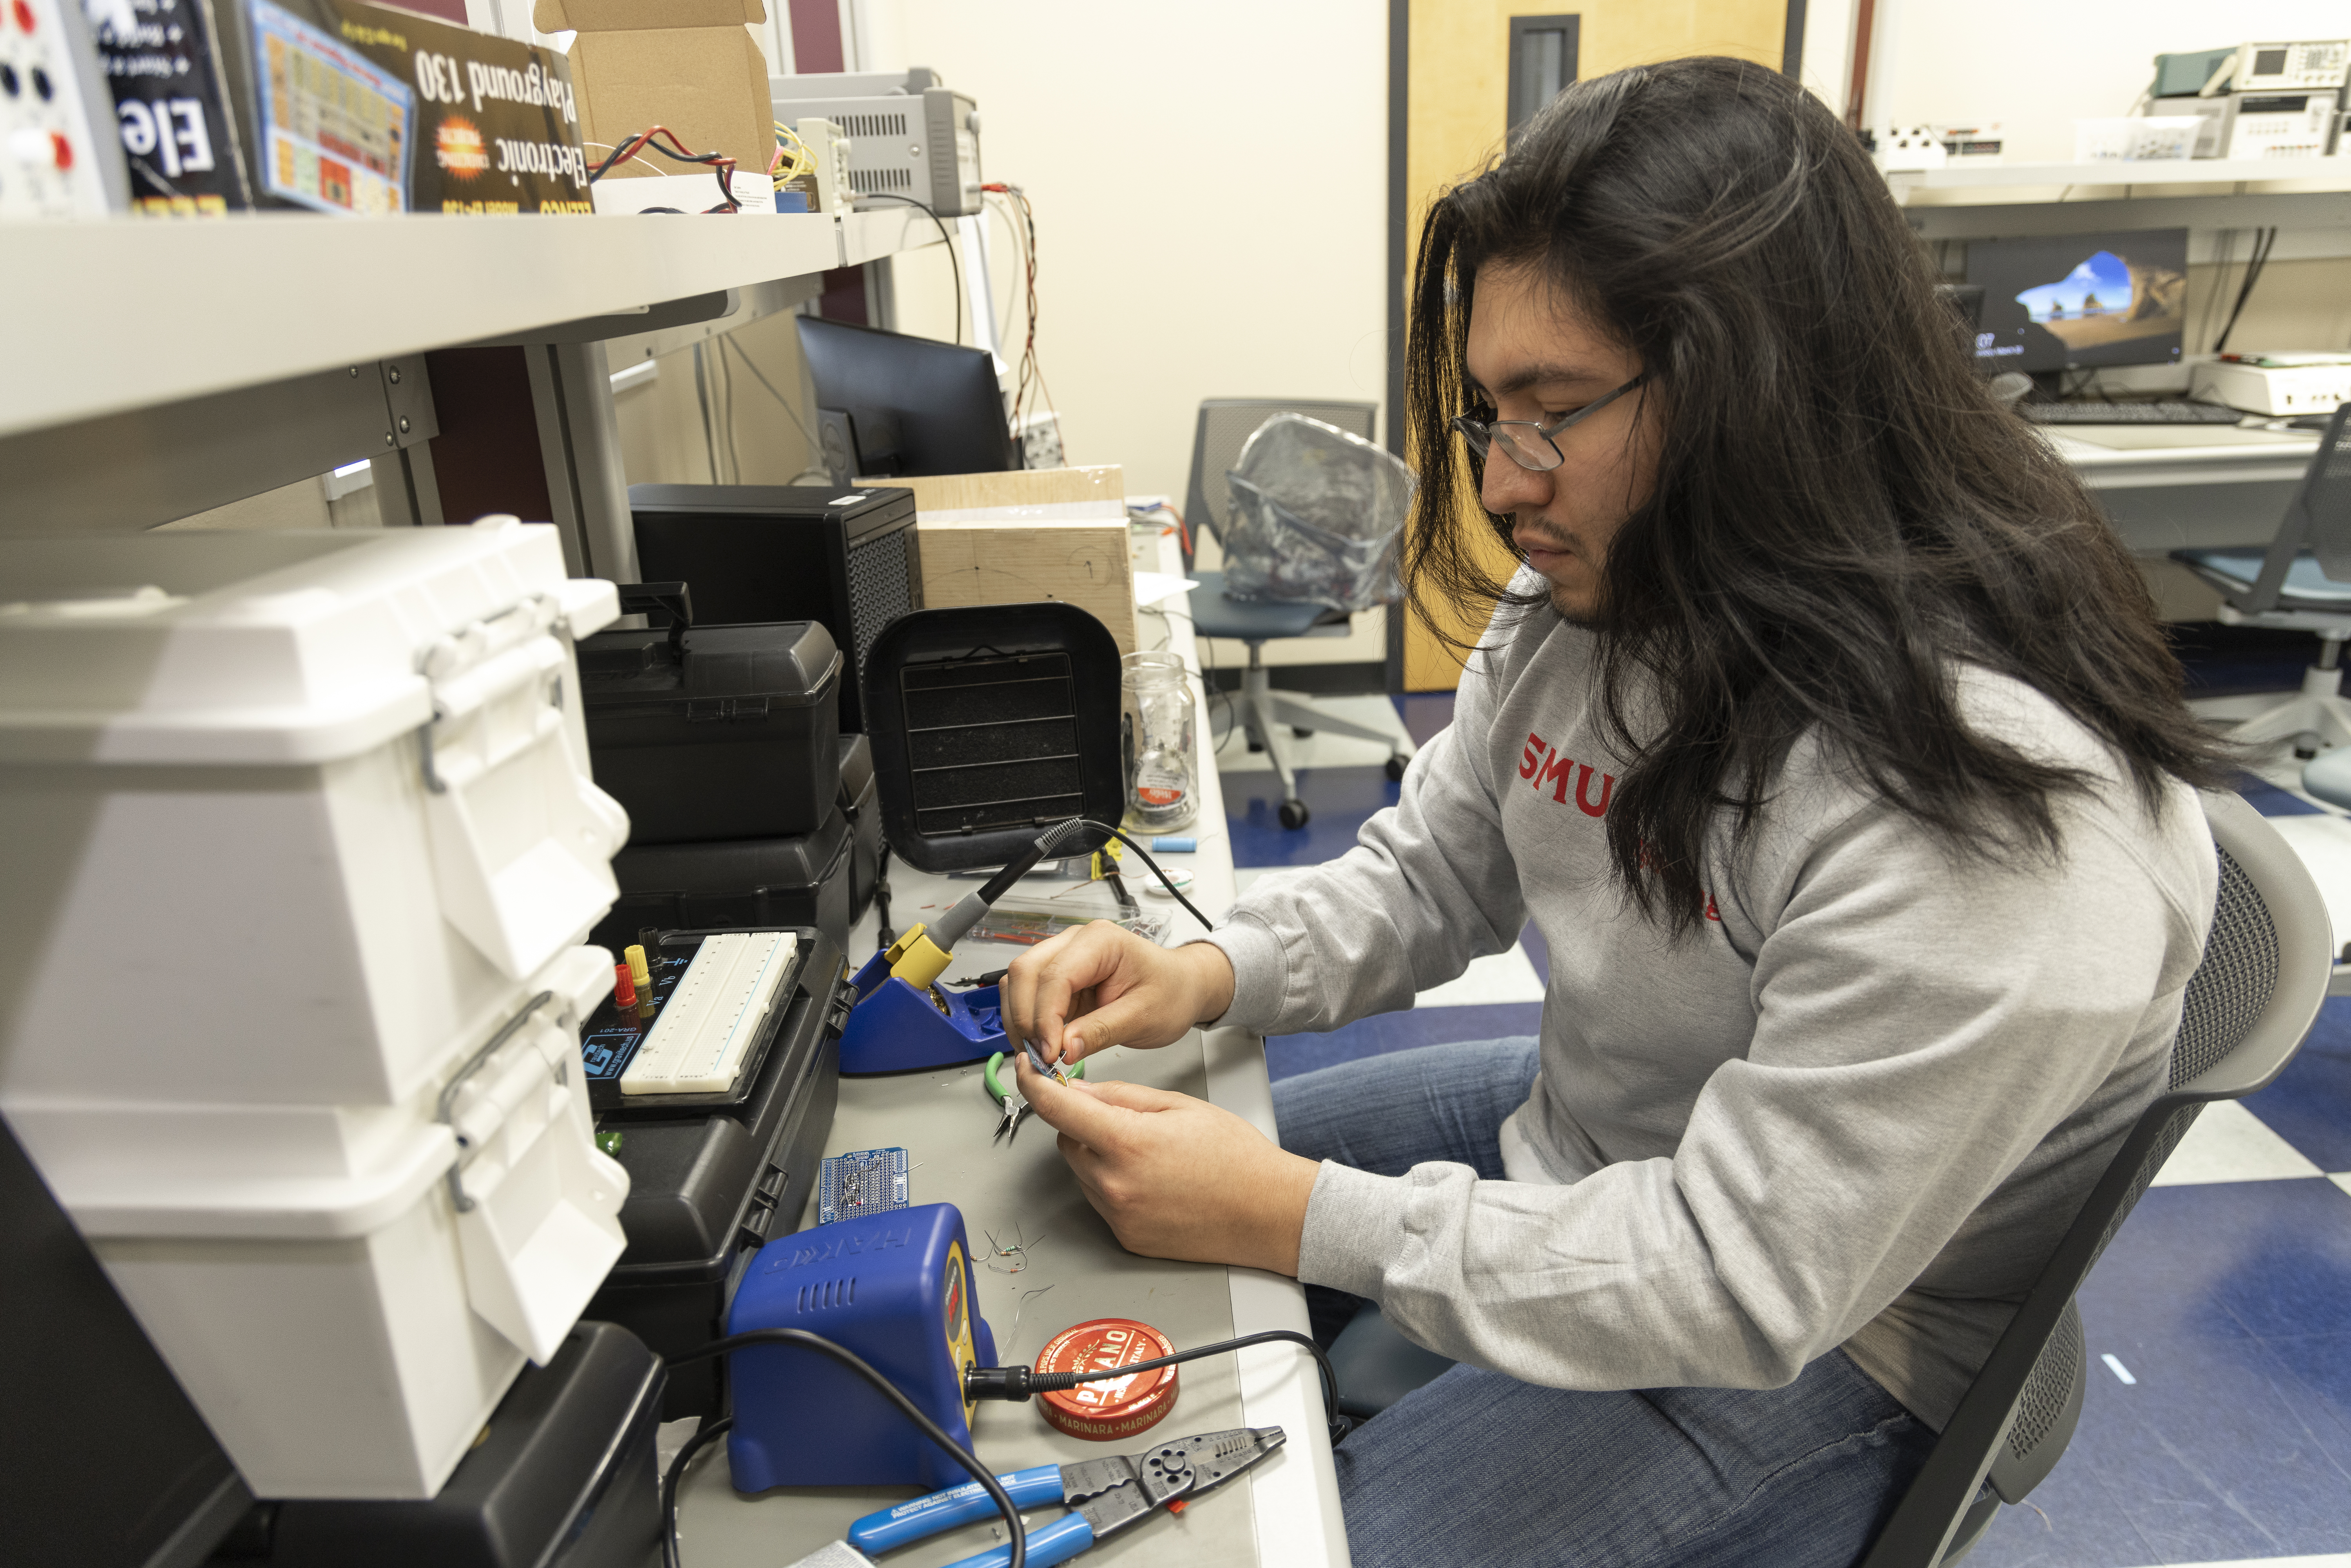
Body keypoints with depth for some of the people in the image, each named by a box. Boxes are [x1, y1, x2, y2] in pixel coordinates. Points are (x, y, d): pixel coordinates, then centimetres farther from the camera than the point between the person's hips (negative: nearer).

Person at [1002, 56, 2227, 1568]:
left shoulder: (1990, 821, -34)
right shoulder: (1588, 601, -8)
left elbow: (1748, 1285, -30)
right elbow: (1431, 869, 3)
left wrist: (1294, 1217, -28)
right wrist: (1202, 974, -15)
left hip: (1817, 1347, -7)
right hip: (1572, 1137, 8)